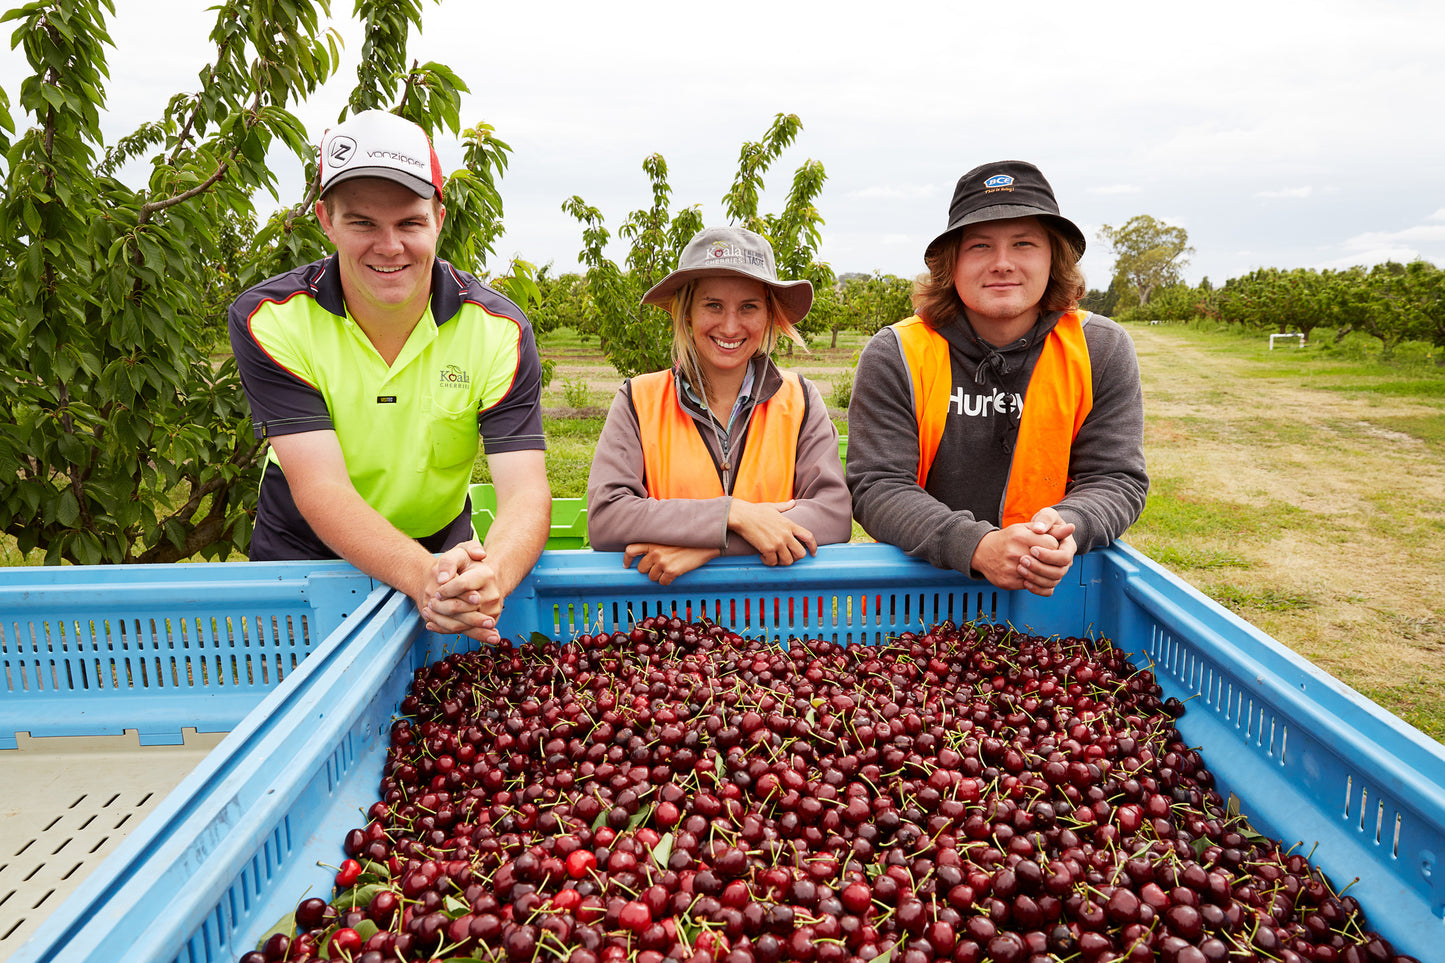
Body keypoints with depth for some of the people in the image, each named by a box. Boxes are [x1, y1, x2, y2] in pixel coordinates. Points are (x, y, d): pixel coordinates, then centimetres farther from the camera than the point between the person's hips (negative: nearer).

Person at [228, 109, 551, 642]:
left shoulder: (498, 329, -13)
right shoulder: (269, 320, -14)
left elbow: (526, 493, -21)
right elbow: (320, 488, -23)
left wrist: (490, 575, -43)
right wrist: (423, 575, -41)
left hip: (443, 549, 2)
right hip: (301, 558, -1)